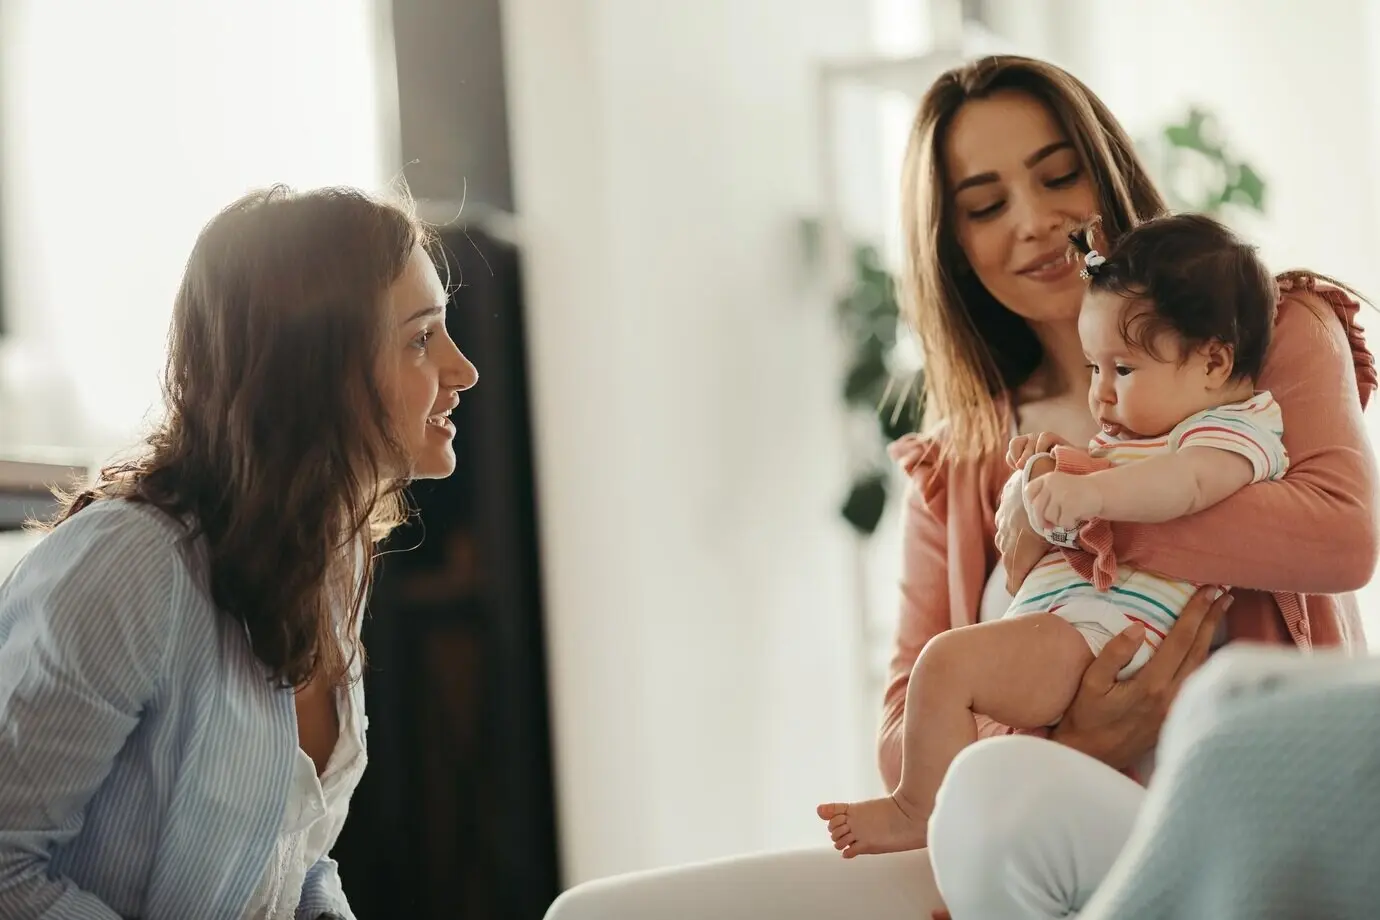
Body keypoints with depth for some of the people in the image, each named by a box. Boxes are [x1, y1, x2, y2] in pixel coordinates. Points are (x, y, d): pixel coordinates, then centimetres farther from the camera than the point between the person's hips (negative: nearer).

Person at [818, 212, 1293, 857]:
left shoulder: (1236, 428, -6)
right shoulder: (1138, 437, 27)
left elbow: (1187, 482, -30)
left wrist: (1090, 493, -44)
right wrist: (1050, 473, 13)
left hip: (1095, 632, -12)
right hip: (1057, 620, 12)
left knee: (948, 662, -25)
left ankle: (922, 812, -13)